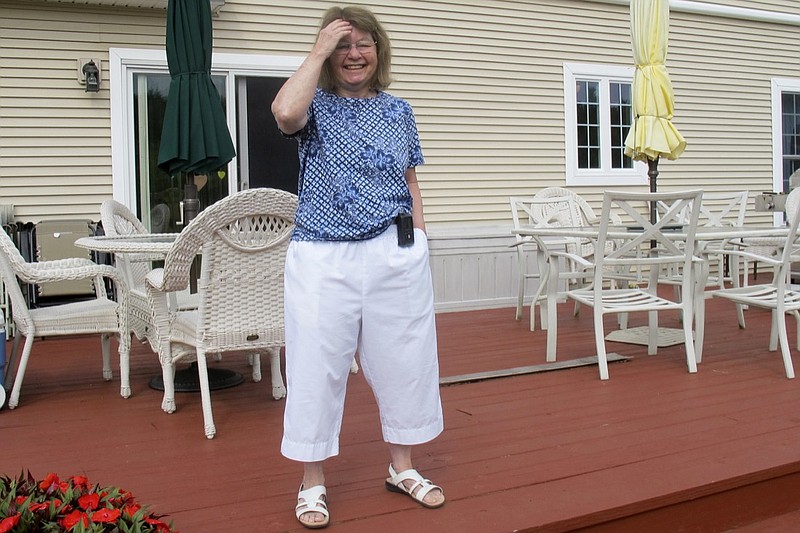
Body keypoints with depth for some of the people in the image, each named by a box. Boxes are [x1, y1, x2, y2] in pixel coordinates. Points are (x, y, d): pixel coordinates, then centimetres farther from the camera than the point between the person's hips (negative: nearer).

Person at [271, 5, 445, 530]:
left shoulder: (399, 111, 12)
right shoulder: (316, 105, 2)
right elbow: (286, 113, -23)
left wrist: (420, 244, 9)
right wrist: (318, 51, -12)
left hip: (395, 254, 3)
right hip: (323, 258, -3)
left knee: (403, 360, 10)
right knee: (318, 366, 3)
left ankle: (402, 467, 30)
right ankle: (313, 482, 19)